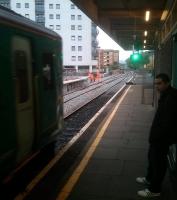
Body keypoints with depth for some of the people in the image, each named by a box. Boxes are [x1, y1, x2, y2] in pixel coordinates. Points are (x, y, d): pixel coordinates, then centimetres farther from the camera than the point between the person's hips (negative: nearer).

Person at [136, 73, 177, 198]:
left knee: (158, 161, 3)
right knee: (152, 157, 25)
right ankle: (149, 179, 45)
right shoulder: (166, 95, 8)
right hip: (158, 136, 10)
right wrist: (154, 134, 14)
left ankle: (154, 189, 18)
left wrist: (156, 136, -21)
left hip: (162, 137, -10)